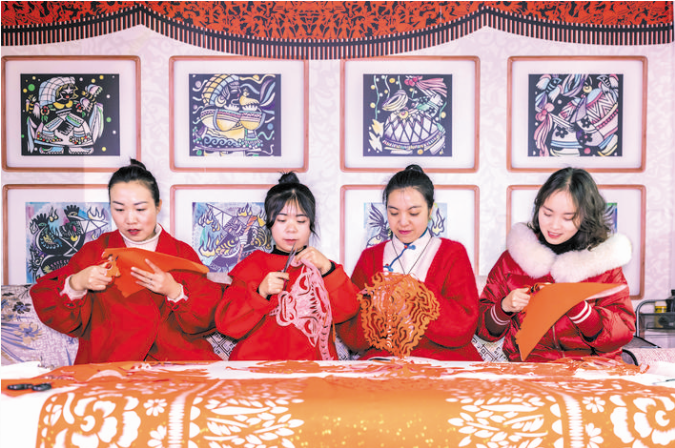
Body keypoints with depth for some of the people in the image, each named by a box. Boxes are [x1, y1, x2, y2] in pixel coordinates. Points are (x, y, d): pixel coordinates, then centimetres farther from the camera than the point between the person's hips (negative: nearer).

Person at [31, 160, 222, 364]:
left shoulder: (183, 253, 12)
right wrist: (76, 284, -10)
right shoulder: (93, 252, 12)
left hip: (179, 360, 1)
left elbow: (210, 316, 4)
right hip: (108, 366, 0)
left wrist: (174, 291, -12)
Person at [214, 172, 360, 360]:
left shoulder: (322, 266, 18)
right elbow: (226, 323, 2)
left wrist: (326, 269, -7)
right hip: (257, 360, -1)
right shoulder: (252, 265, 12)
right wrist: (261, 293, -10)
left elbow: (347, 310, 3)